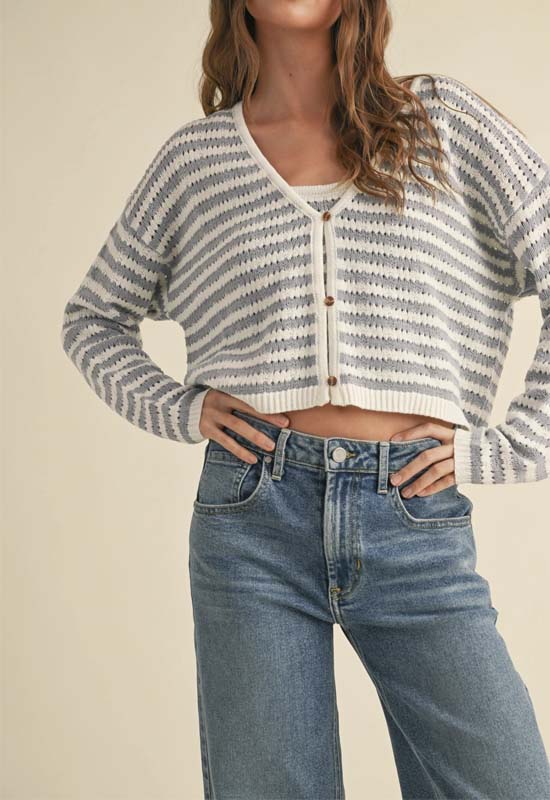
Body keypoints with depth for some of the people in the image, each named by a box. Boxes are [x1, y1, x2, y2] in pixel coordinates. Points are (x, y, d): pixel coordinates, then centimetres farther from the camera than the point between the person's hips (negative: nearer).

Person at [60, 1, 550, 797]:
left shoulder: (445, 120, 8)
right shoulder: (196, 156, 11)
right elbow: (93, 318, 22)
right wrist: (179, 409, 5)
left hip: (420, 524, 0)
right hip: (255, 520, 1)